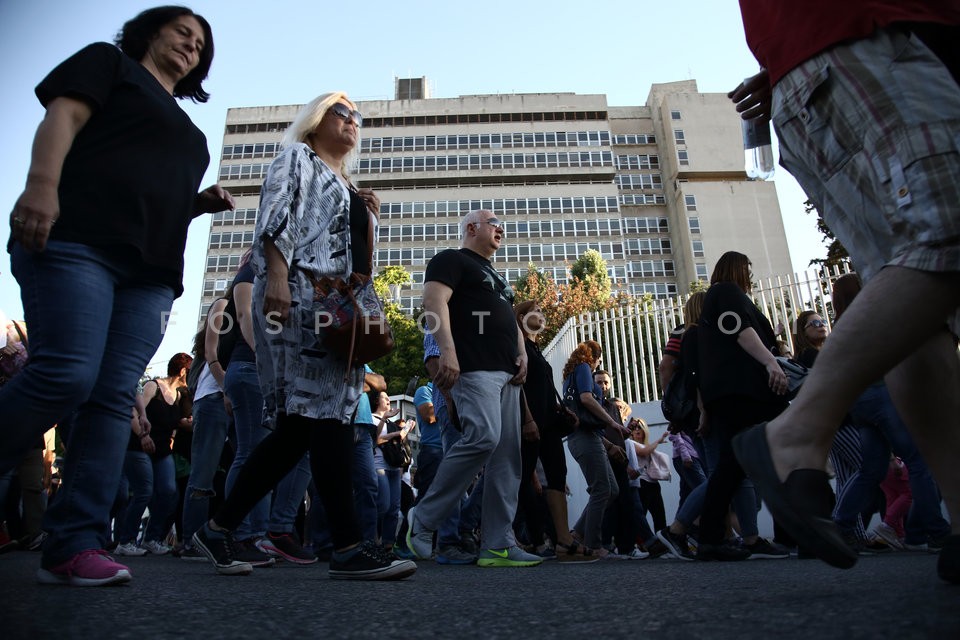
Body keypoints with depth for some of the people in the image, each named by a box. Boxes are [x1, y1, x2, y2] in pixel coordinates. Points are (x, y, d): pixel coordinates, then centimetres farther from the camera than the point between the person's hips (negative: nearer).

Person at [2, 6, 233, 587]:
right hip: (76, 238, -6)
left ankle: (75, 547, -7)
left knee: (114, 398, -5)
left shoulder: (184, 125, 34)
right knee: (65, 375, -22)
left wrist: (202, 202, 14)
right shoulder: (109, 62, 17)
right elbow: (63, 115, -1)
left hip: (151, 269, 7)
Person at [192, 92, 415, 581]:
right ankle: (348, 547, -19)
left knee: (300, 423, 2)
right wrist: (277, 276, -20)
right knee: (329, 410, -18)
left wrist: (367, 215, 16)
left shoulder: (348, 186, 32)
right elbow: (275, 219, -6)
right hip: (299, 294, -8)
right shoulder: (296, 158, 10)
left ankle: (219, 528, 11)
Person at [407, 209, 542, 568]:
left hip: (506, 374, 9)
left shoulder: (496, 276, 31)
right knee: (484, 437, -24)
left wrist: (522, 355, 11)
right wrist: (447, 351, -25)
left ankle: (498, 545, 3)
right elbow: (434, 300, -11)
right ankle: (423, 520, -9)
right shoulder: (451, 260, 5)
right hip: (474, 367, -9)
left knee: (507, 458, 1)